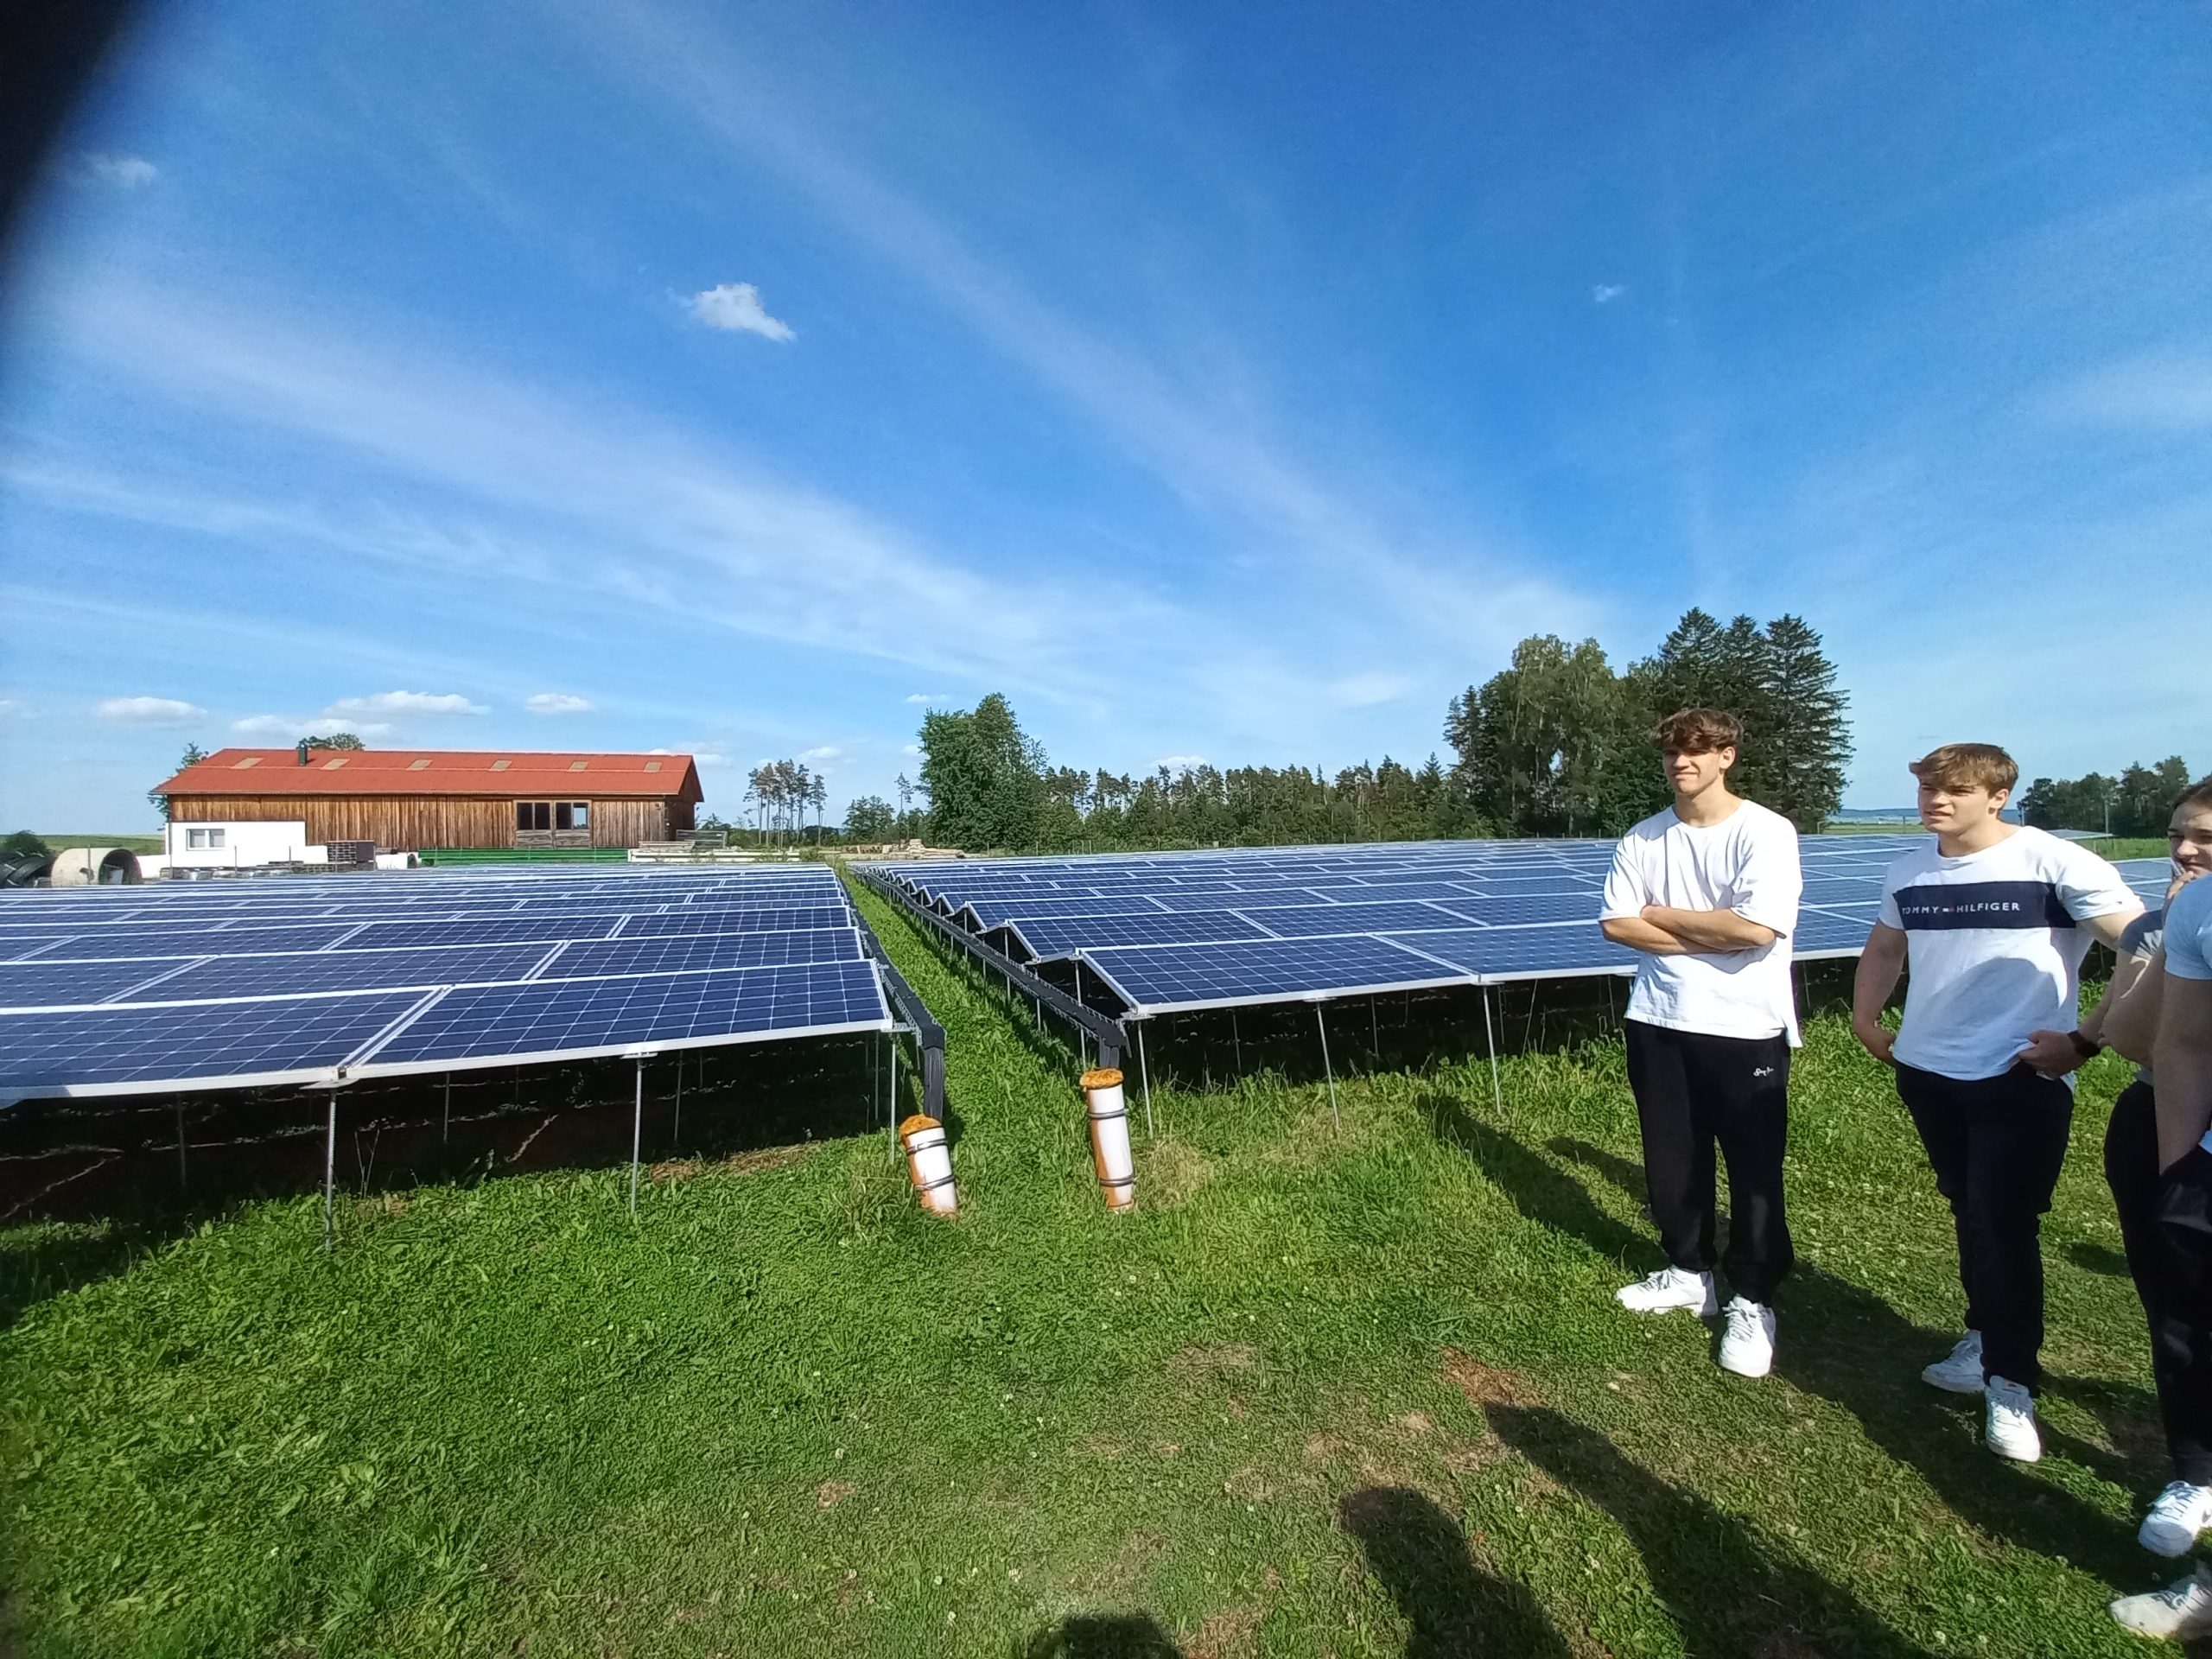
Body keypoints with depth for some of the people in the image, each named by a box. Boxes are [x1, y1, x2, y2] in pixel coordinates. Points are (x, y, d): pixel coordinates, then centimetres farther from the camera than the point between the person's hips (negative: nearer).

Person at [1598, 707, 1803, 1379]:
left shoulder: (1766, 832, -10)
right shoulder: (1642, 838, 3)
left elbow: (1755, 929, -22)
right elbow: (1616, 924, -2)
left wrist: (1661, 914, -10)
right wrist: (1709, 937, -12)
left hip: (1746, 1029, -4)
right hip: (1659, 1023, 4)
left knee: (1753, 1171, 7)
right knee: (1671, 1162, 15)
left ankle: (1751, 1301, 25)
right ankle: (1689, 1273, 34)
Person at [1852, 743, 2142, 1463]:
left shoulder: (2056, 863, -13)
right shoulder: (1907, 872, 4)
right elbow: (1883, 950, 21)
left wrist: (2085, 1041, -15)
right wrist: (1865, 1022, 15)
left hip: (2022, 1081, -5)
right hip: (1927, 1074, 5)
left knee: (2005, 1226, -3)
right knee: (1971, 1215, 17)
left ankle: (2010, 1384, 14)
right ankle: (1986, 1342, 34)